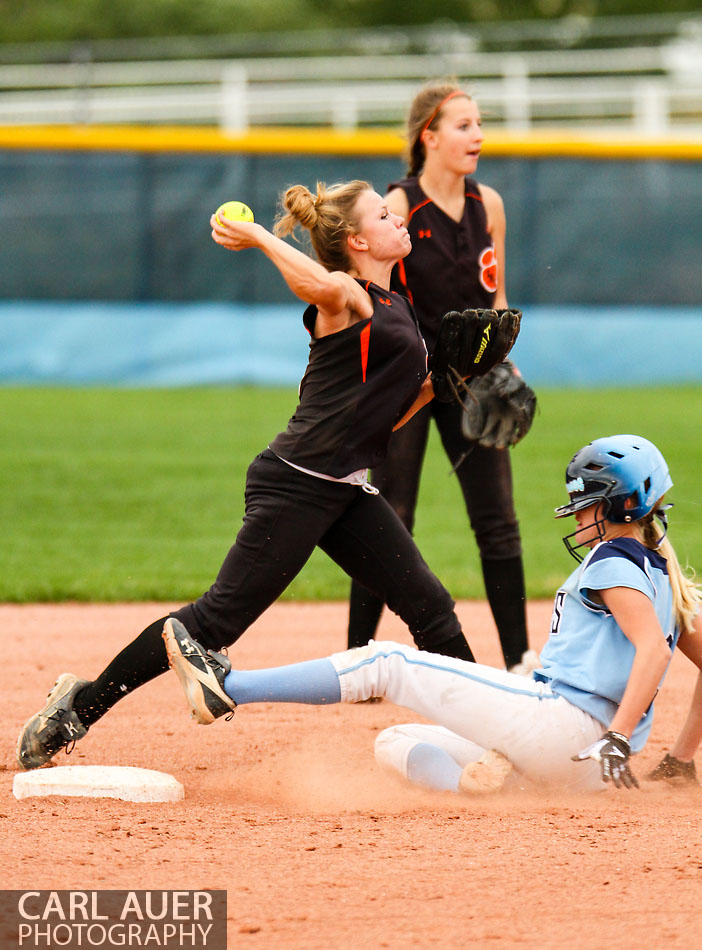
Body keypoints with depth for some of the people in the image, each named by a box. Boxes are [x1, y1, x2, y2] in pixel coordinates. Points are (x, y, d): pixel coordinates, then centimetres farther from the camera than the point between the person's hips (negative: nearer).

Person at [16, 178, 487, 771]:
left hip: (348, 490, 9)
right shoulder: (344, 296, -9)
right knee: (219, 618, -9)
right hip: (296, 483, -9)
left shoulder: (398, 310, 18)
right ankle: (81, 704, -1)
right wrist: (258, 237, -24)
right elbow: (320, 285, -37)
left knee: (430, 608, 7)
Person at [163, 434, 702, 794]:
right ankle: (479, 779, -15)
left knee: (385, 664, -5)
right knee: (396, 745, 16)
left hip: (561, 720, -10)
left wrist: (618, 738, -30)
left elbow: (653, 648, -22)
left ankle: (227, 688, -8)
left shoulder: (612, 562, -5)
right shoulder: (659, 576, 25)